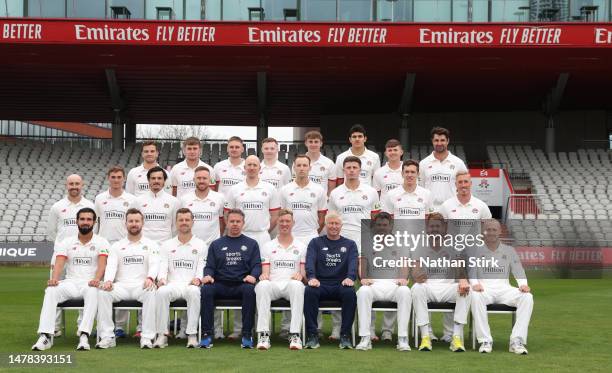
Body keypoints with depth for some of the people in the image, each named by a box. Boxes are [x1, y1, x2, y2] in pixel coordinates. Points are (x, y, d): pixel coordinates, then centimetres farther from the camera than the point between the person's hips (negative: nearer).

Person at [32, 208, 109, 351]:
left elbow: (102, 264, -10)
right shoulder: (66, 242, 12)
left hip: (90, 284, -2)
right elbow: (59, 263, -3)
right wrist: (54, 279, -25)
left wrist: (97, 279, -32)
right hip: (70, 283, 2)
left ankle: (84, 335, -42)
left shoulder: (101, 243, 6)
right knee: (51, 291, -28)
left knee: (93, 291, -38)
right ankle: (45, 336, -33)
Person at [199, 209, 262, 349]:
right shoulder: (216, 244, 23)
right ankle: (207, 335, -28)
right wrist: (208, 275, -9)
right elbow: (209, 266, 15)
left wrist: (253, 275, -15)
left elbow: (257, 265, 8)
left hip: (242, 284, -1)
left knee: (250, 290, -36)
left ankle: (247, 335, -31)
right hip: (220, 284, 1)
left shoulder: (251, 244, 19)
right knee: (206, 289, -31)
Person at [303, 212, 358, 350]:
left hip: (341, 285, 0)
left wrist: (350, 277, -24)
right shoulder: (316, 243, 17)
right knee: (309, 291, -33)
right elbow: (310, 261, 0)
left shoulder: (350, 244, 18)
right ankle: (312, 335, -27)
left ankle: (345, 335, -26)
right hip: (321, 284, 0)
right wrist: (312, 277, -23)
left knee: (350, 292, -34)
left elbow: (353, 262, -1)